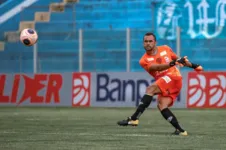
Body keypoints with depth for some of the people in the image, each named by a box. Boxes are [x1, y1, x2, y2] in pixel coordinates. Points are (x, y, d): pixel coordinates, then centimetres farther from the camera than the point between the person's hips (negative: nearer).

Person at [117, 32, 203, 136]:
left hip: (174, 78, -3)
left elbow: (177, 59, 27)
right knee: (161, 106, -20)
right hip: (164, 87, 3)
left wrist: (192, 65, 30)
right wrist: (173, 63, -29)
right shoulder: (144, 60, 3)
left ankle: (134, 119, -29)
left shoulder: (165, 49, 9)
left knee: (150, 89, -23)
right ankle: (180, 130, -16)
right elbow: (157, 67, -15)